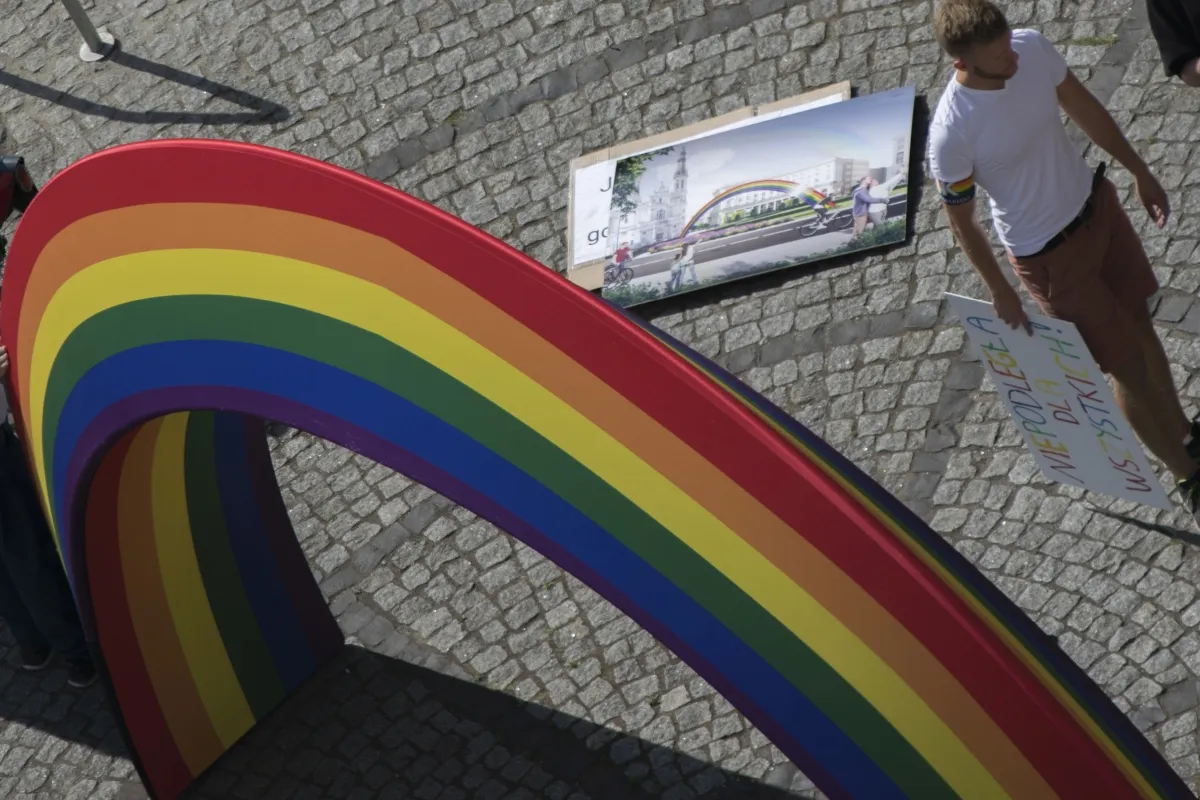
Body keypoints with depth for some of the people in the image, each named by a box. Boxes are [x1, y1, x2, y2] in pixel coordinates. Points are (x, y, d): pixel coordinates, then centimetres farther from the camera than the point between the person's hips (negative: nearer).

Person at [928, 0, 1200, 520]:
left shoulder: (1033, 48, -16)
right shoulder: (951, 134, -32)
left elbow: (1083, 108, 3)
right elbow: (961, 221, -16)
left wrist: (1138, 171, 12)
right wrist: (1001, 294, -6)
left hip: (1096, 202, 6)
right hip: (1050, 255, -6)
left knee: (1139, 322, 24)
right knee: (1128, 365, 7)